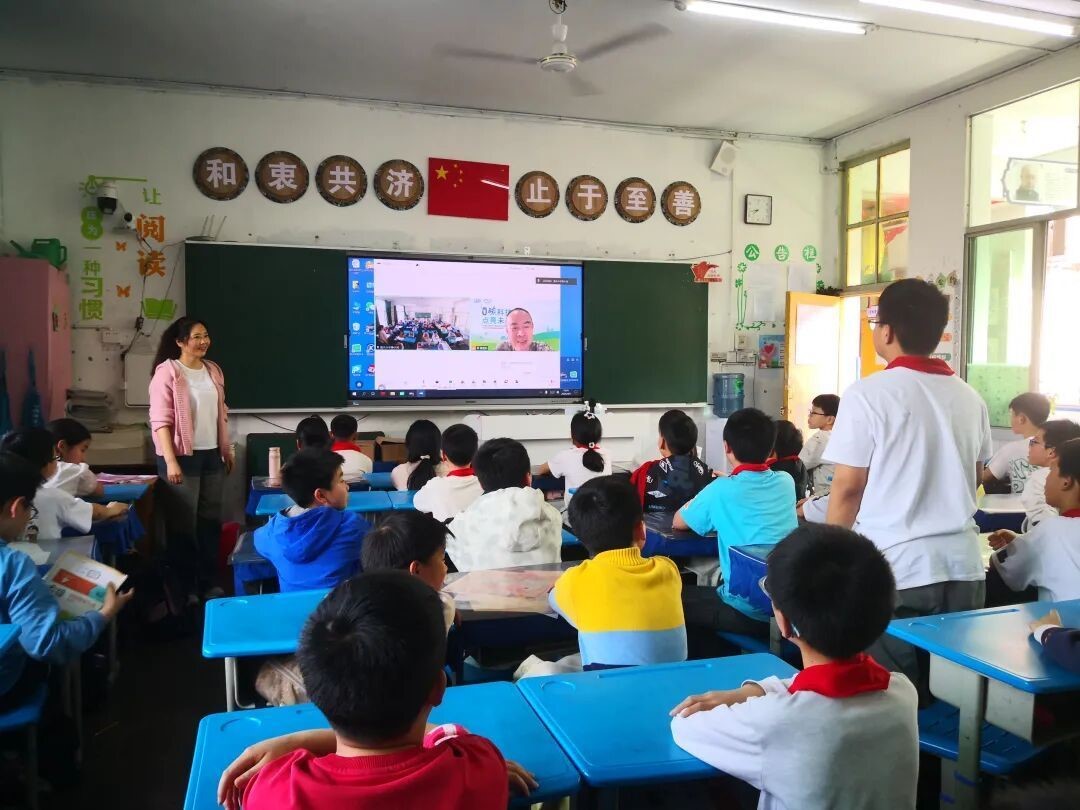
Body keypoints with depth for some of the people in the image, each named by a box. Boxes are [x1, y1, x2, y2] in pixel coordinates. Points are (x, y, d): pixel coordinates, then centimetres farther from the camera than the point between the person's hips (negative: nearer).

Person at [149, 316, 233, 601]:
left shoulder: (213, 370, 9)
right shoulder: (167, 372, -10)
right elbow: (160, 421, -15)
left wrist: (227, 451, 17)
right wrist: (171, 461, -21)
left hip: (211, 455, 6)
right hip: (183, 457, -6)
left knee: (210, 521, 12)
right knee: (183, 524, 3)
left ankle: (208, 582, 23)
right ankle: (184, 587, 15)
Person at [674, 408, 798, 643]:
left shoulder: (721, 490, -11)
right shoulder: (786, 482, 4)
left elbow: (678, 522, 6)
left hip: (751, 611, -6)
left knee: (682, 599, 18)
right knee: (709, 592, 30)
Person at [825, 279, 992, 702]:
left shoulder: (869, 394, -10)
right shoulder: (970, 397, 7)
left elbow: (848, 488, -9)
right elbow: (975, 479, 18)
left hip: (895, 568, -5)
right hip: (962, 564, 5)